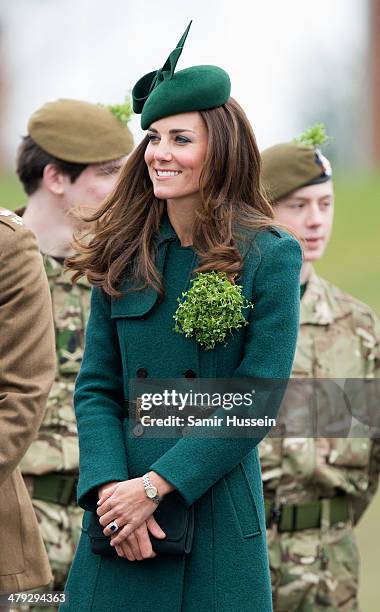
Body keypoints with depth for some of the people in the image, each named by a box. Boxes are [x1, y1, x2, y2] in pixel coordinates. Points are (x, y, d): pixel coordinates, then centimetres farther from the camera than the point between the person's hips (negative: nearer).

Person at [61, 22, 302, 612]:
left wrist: (154, 486, -15)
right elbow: (95, 387, 4)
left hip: (216, 510, -3)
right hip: (120, 517, 3)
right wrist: (111, 488, -13)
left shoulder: (270, 257, -6)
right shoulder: (123, 256, 6)